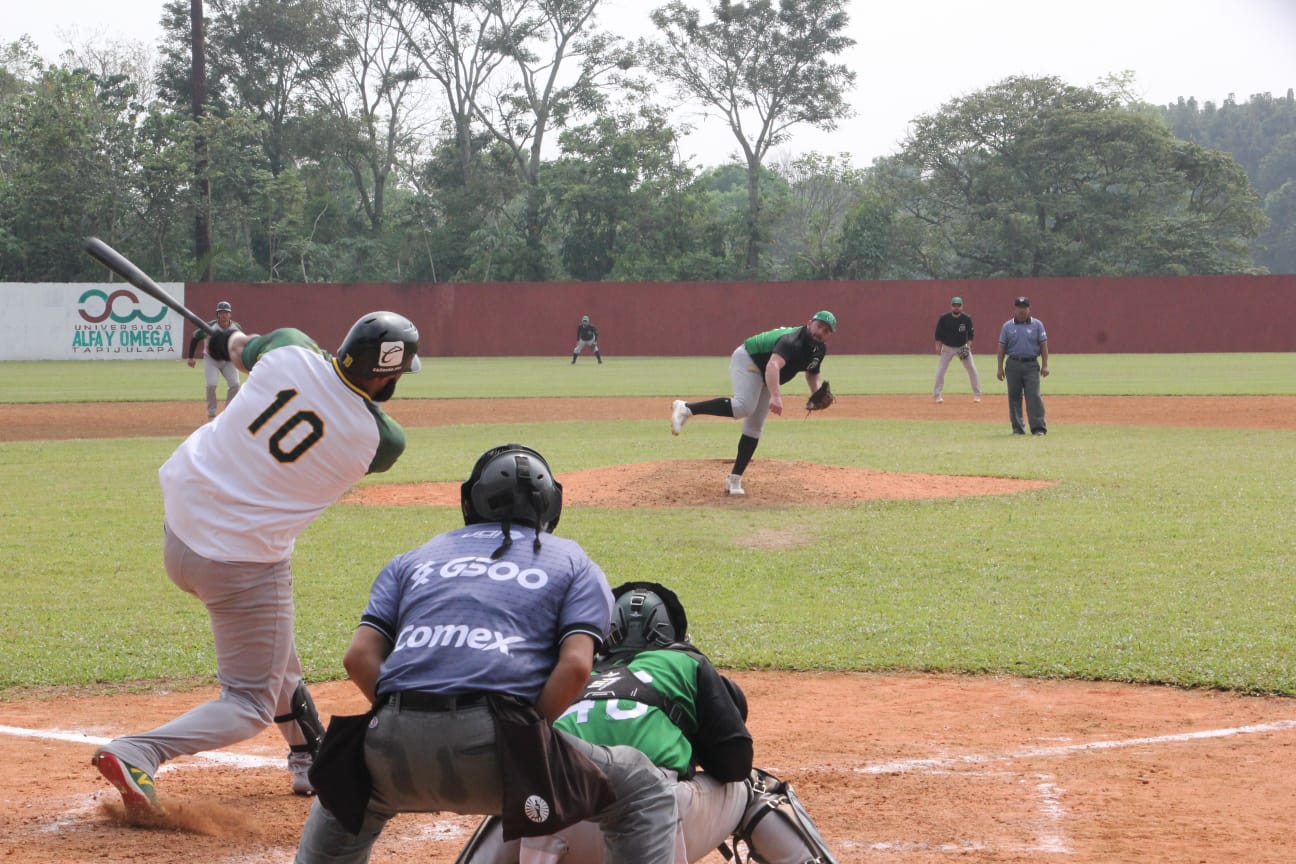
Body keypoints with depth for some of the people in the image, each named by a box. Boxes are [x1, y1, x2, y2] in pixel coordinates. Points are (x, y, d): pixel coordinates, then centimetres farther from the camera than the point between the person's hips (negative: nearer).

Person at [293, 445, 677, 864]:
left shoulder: (413, 560, 26)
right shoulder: (574, 563, 19)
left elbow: (359, 656, 11)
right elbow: (575, 665, 0)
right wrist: (524, 737, 6)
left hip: (397, 749, 4)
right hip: (492, 746, -4)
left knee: (352, 792, 39)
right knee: (643, 791, 14)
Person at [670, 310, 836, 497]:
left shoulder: (819, 349, -3)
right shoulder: (793, 341, -32)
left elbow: (812, 373, 14)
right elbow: (773, 365, -49)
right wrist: (775, 396, -65)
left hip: (765, 378, 9)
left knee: (754, 427, 4)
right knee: (744, 406, -34)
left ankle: (735, 479, 7)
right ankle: (686, 408, -28)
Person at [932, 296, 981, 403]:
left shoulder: (967, 318, -8)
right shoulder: (944, 318, -11)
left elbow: (970, 334, -3)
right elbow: (938, 334, -4)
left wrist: (968, 346, -15)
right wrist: (938, 347, -10)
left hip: (962, 347, 1)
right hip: (947, 348, -1)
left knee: (972, 369, -4)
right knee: (940, 370, -6)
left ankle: (977, 394, 6)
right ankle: (936, 395, 5)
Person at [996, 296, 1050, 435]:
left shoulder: (1037, 324, 5)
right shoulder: (1007, 326, 7)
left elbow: (1043, 345, 3)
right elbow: (1002, 347, 8)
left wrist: (1045, 365, -4)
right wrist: (1000, 367, 2)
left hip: (1031, 364, -2)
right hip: (1013, 365, 2)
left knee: (1034, 395, -9)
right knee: (1014, 396, 4)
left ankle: (1039, 428, -10)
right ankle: (1017, 428, 11)